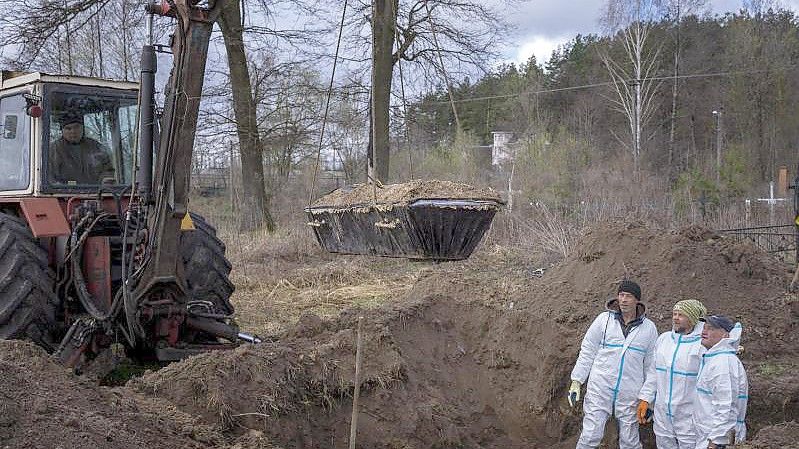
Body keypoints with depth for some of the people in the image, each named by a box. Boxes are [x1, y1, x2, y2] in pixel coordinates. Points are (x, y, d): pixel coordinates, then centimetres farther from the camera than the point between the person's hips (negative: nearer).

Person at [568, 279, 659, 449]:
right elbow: (587, 352, 4)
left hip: (629, 394, 1)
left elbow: (651, 365, 9)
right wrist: (576, 382, 0)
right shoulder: (604, 319, 0)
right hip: (599, 389, -1)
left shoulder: (649, 328, 3)